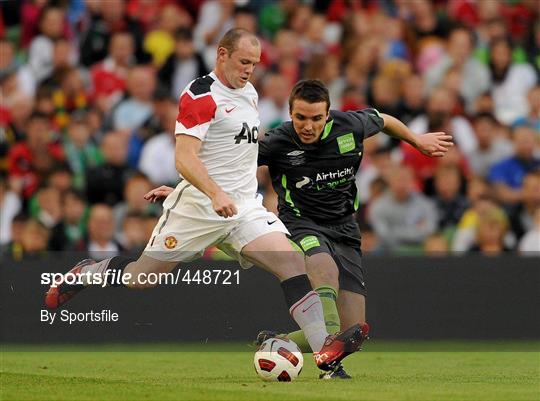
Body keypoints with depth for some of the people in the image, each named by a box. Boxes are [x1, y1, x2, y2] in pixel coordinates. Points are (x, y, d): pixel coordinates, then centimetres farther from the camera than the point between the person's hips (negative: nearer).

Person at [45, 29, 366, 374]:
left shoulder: (249, 93, 13)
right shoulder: (200, 95, -13)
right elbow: (185, 158, -22)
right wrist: (216, 194, -35)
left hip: (244, 205, 6)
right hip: (198, 205, -6)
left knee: (293, 263, -14)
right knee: (142, 276, 3)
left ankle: (324, 351, -21)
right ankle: (84, 274, 34)